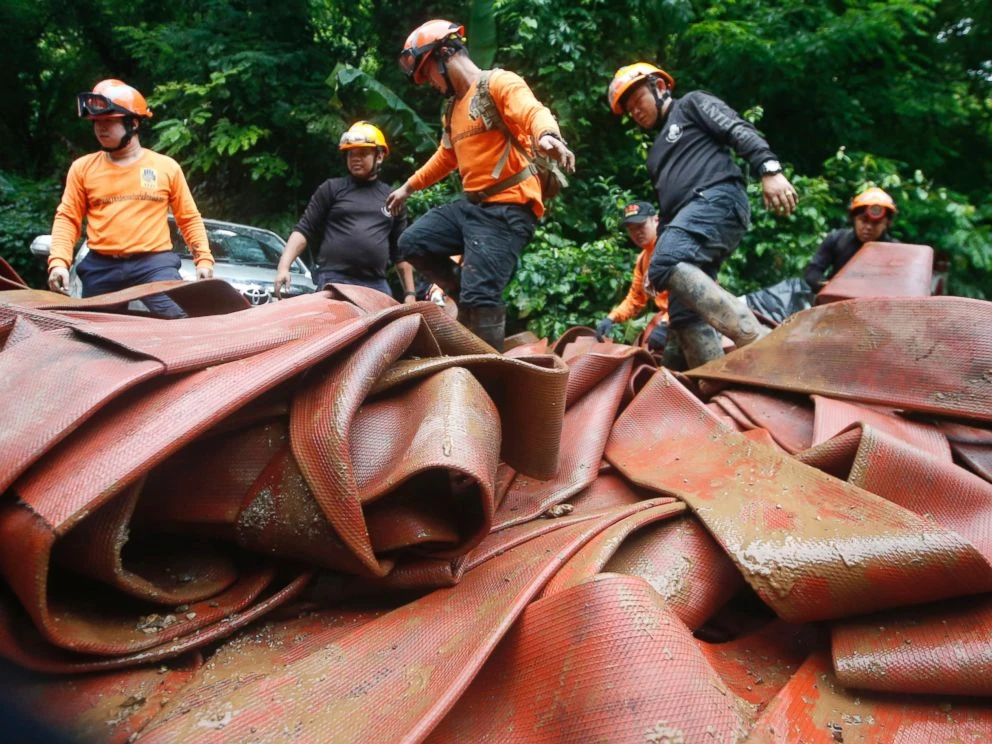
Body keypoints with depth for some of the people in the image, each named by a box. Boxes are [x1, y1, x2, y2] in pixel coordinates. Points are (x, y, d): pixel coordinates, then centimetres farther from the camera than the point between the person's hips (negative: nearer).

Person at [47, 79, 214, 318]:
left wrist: (204, 259, -4)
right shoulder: (83, 167, 10)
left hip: (155, 264, -2)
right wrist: (59, 262, -9)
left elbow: (190, 218, 9)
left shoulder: (166, 166, 7)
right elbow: (67, 218, 7)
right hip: (101, 267, 2)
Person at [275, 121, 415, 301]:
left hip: (377, 286, 3)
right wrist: (284, 266, -9)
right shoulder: (331, 189, 9)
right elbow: (304, 231, 5)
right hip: (333, 283, -3)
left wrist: (409, 293, 12)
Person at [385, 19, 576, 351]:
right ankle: (467, 296, 13)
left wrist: (548, 136, -50)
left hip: (508, 208, -9)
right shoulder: (454, 108, 21)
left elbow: (534, 113, -27)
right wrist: (408, 187, 42)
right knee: (412, 243, 6)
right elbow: (446, 157, 36)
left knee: (480, 295, -16)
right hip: (472, 204, 9)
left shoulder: (499, 83, -7)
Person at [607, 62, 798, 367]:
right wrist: (657, 254, 24)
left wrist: (769, 169, -19)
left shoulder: (691, 104, 15)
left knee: (667, 264, -34)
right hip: (689, 218, 9)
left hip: (718, 197, -9)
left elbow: (739, 130, -2)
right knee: (685, 314, -5)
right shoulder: (658, 152, 36)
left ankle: (762, 344, -42)